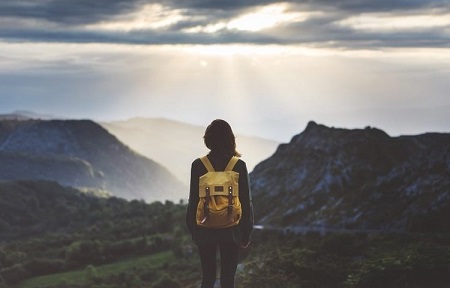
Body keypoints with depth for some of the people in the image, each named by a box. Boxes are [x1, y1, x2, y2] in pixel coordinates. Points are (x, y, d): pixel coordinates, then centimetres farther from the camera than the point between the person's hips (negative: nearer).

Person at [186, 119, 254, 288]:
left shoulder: (198, 165, -6)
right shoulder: (239, 166, -7)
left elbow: (193, 200, -1)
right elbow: (246, 201, -4)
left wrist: (193, 230, 10)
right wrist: (246, 233, 5)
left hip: (205, 231, 1)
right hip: (231, 231, -1)